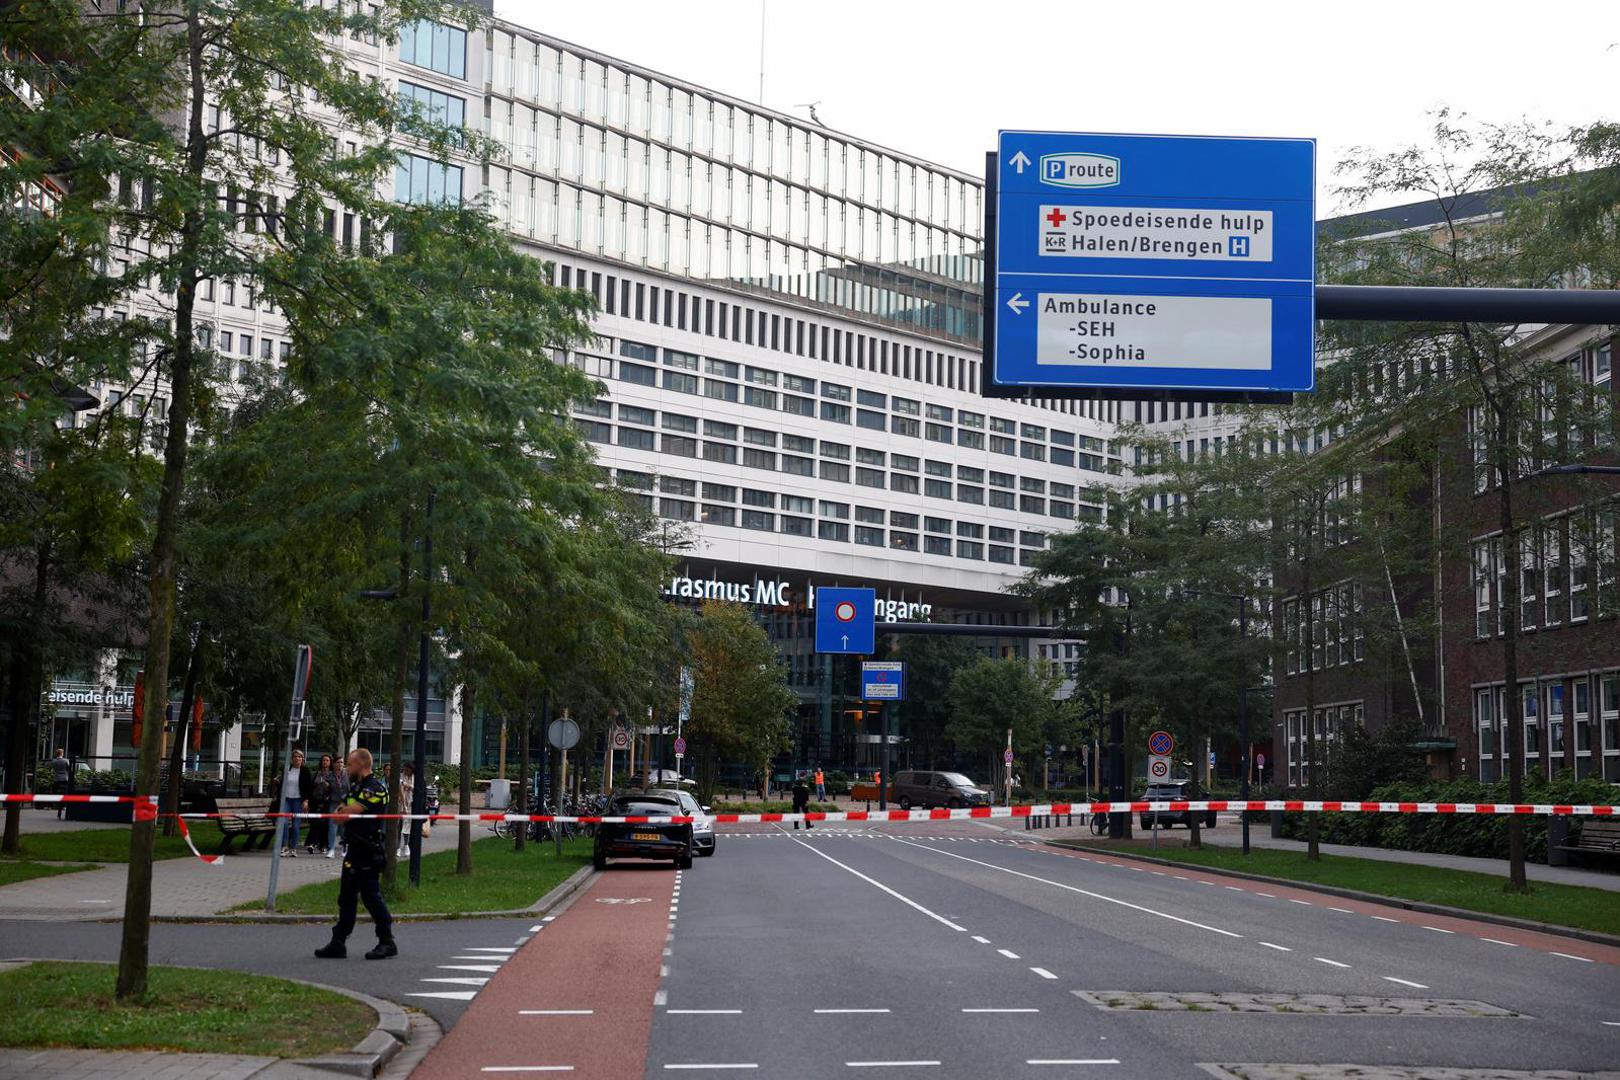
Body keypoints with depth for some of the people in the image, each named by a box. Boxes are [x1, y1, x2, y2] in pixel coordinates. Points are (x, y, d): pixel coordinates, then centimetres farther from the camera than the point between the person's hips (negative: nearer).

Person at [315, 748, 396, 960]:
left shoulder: (375, 788, -15)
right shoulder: (356, 786, 19)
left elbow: (348, 813, -20)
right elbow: (339, 815, 19)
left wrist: (341, 813, 2)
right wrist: (343, 812, -4)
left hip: (369, 852, -10)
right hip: (355, 849, 10)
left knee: (371, 896, -6)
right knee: (346, 897, 12)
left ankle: (387, 942, 1)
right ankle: (338, 943, 17)